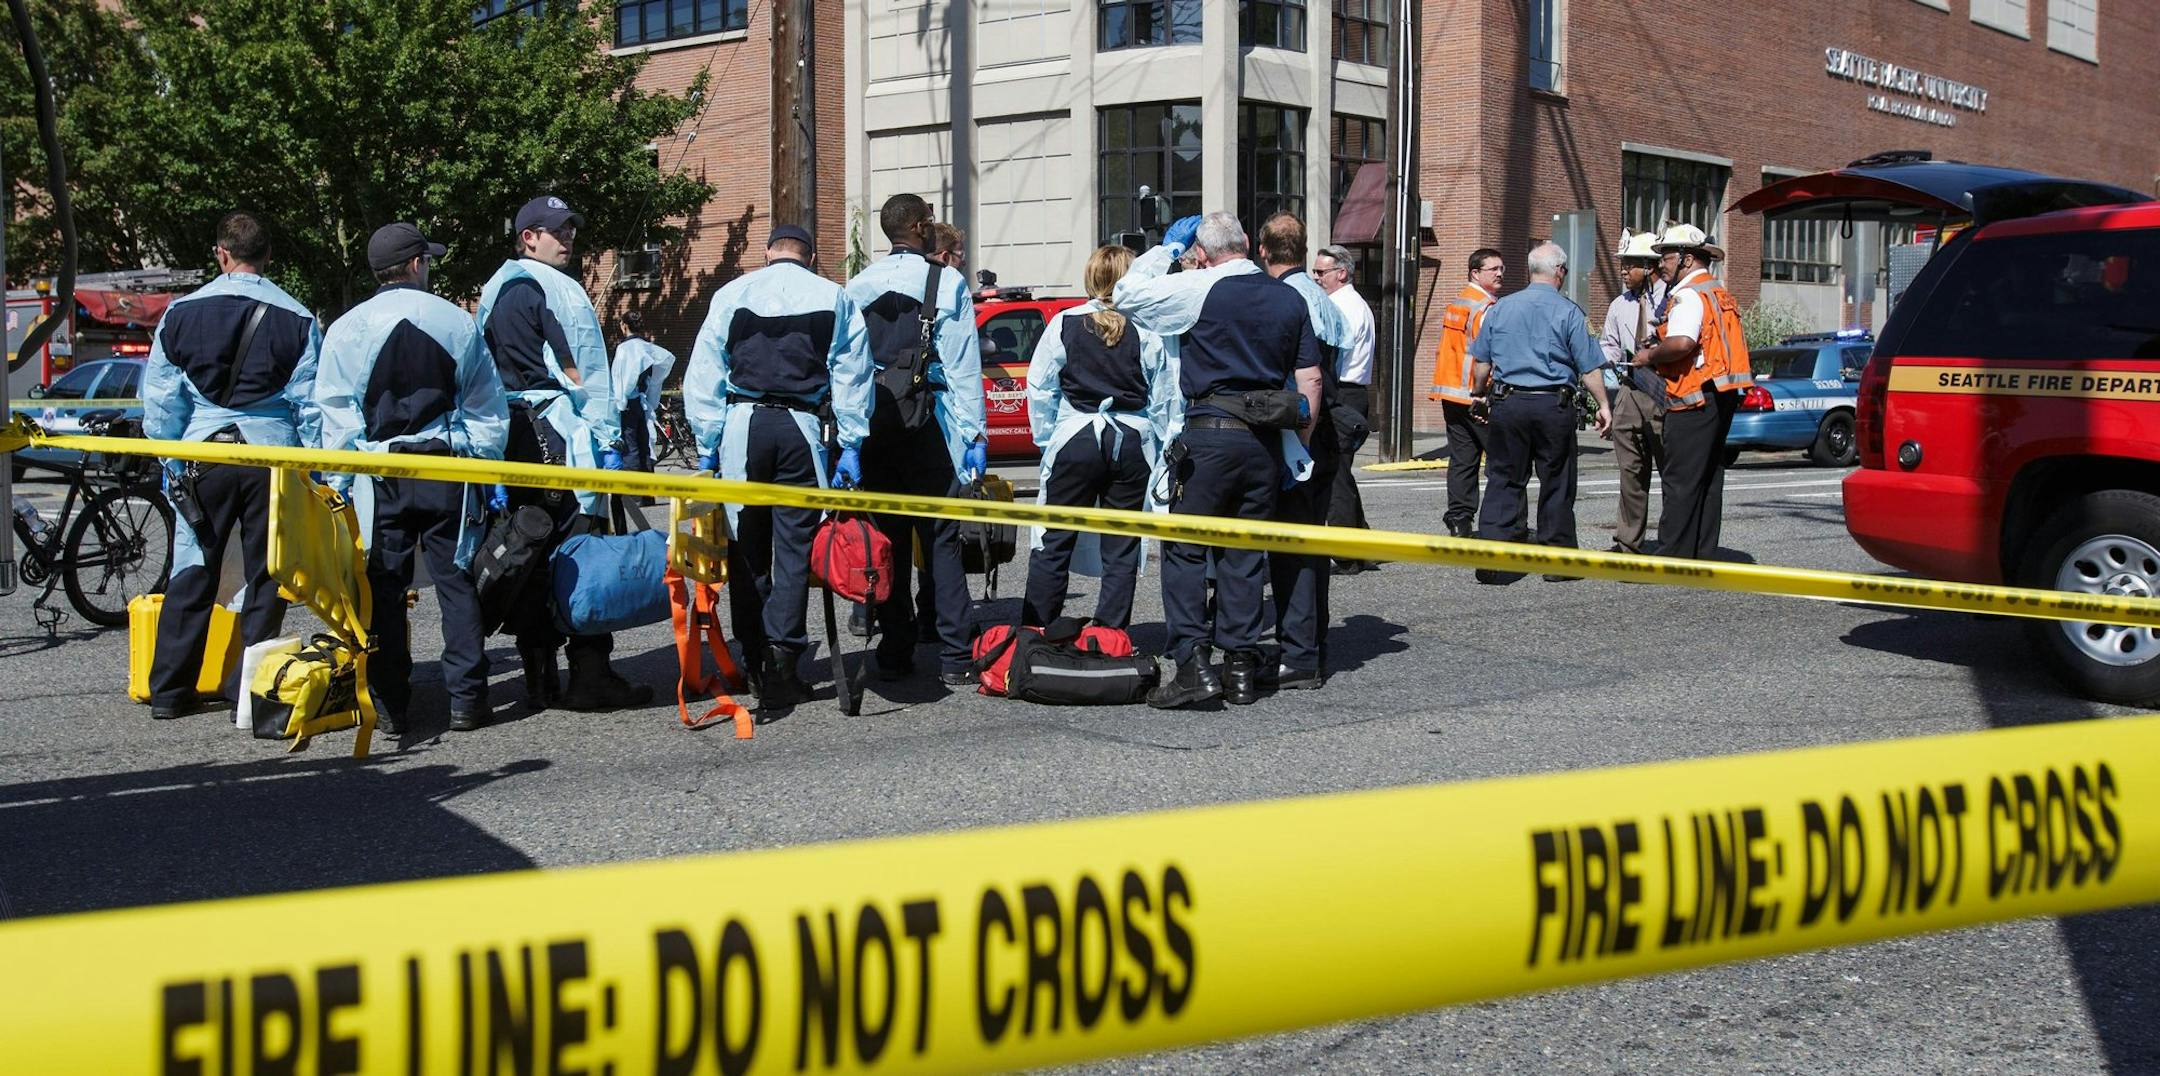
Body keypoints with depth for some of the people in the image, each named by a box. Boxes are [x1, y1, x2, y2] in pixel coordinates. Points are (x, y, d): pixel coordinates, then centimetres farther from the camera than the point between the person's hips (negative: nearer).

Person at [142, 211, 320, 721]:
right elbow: (311, 403, 0)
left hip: (204, 455, 1)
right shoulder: (297, 318, 0)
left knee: (191, 573, 9)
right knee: (265, 575, 6)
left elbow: (161, 397, 7)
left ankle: (169, 690, 12)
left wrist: (170, 461, 15)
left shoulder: (182, 312, 4)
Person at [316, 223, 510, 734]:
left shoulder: (348, 329, 0)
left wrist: (339, 482, 6)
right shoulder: (457, 322, 2)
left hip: (380, 474, 0)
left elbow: (338, 416, 0)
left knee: (385, 587, 5)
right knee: (457, 581, 6)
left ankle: (390, 705, 6)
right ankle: (466, 699, 6)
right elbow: (487, 408, 6)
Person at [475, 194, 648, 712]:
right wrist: (606, 436, -8)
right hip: (555, 431, -8)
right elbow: (577, 372, -12)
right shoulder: (554, 289, -8)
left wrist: (494, 452, 20)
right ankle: (590, 677, -5)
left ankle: (539, 682, 12)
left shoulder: (495, 291, 17)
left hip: (510, 435, 9)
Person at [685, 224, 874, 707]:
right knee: (794, 546, 2)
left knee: (747, 546, 8)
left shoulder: (732, 294, 8)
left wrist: (708, 442, 7)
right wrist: (851, 446, 4)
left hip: (742, 425, 1)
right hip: (802, 427, 0)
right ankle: (783, 657, -7)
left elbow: (703, 375, 4)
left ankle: (756, 663, 9)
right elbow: (853, 377, 4)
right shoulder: (834, 298, 8)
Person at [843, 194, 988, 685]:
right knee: (940, 542, -1)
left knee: (888, 539, 9)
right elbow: (963, 366, -7)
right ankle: (954, 658, -3)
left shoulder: (857, 286, 8)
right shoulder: (946, 283, -4)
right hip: (925, 422, -4)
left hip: (872, 424, 4)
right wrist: (973, 433, -6)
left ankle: (894, 653, 11)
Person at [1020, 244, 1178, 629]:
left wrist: (1046, 440, 11)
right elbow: (1166, 400, 2)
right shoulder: (1148, 330, -2)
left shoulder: (1064, 323, -2)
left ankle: (1035, 635, 6)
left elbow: (1039, 387, 2)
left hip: (1075, 440, -1)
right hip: (1133, 445, 1)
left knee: (1053, 544, 6)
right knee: (1121, 550, 8)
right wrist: (1162, 452, 12)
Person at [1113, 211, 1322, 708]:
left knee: (1185, 551, 2)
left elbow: (1127, 294, 2)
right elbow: (1310, 378, 10)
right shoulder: (1290, 299, 10)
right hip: (1266, 441, 5)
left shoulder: (1200, 289, -6)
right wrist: (1299, 441, 16)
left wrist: (1167, 247, 13)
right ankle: (1241, 669, 11)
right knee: (1246, 554, 10)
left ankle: (1193, 664, -7)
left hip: (1209, 434, -5)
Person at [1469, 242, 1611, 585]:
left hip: (1508, 403, 3)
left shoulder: (1500, 308, 7)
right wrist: (1604, 405, 3)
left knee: (1504, 480, 5)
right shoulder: (1568, 312, -4)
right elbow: (1589, 367, -5)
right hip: (1554, 405, -2)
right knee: (1556, 484, 7)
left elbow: (1481, 364, 11)